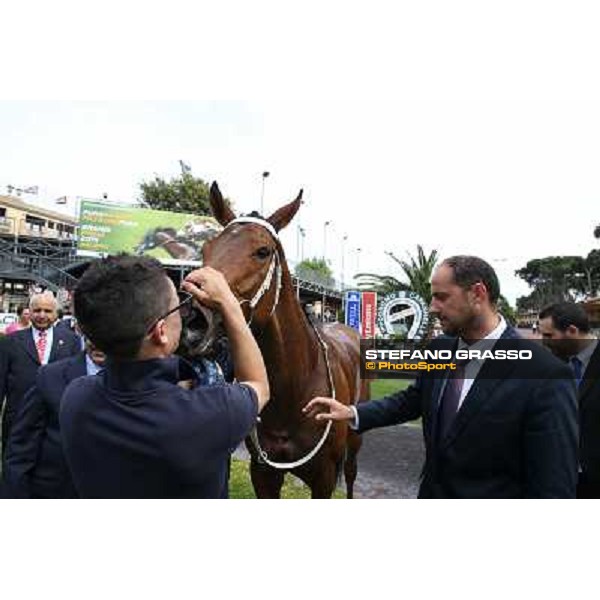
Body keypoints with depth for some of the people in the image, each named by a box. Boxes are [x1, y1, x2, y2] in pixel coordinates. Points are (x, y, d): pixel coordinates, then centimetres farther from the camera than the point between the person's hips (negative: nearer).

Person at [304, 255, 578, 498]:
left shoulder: (546, 377, -24)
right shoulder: (439, 348, -4)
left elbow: (555, 484, -20)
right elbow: (413, 398, 9)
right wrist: (353, 413, -2)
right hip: (433, 490, 6)